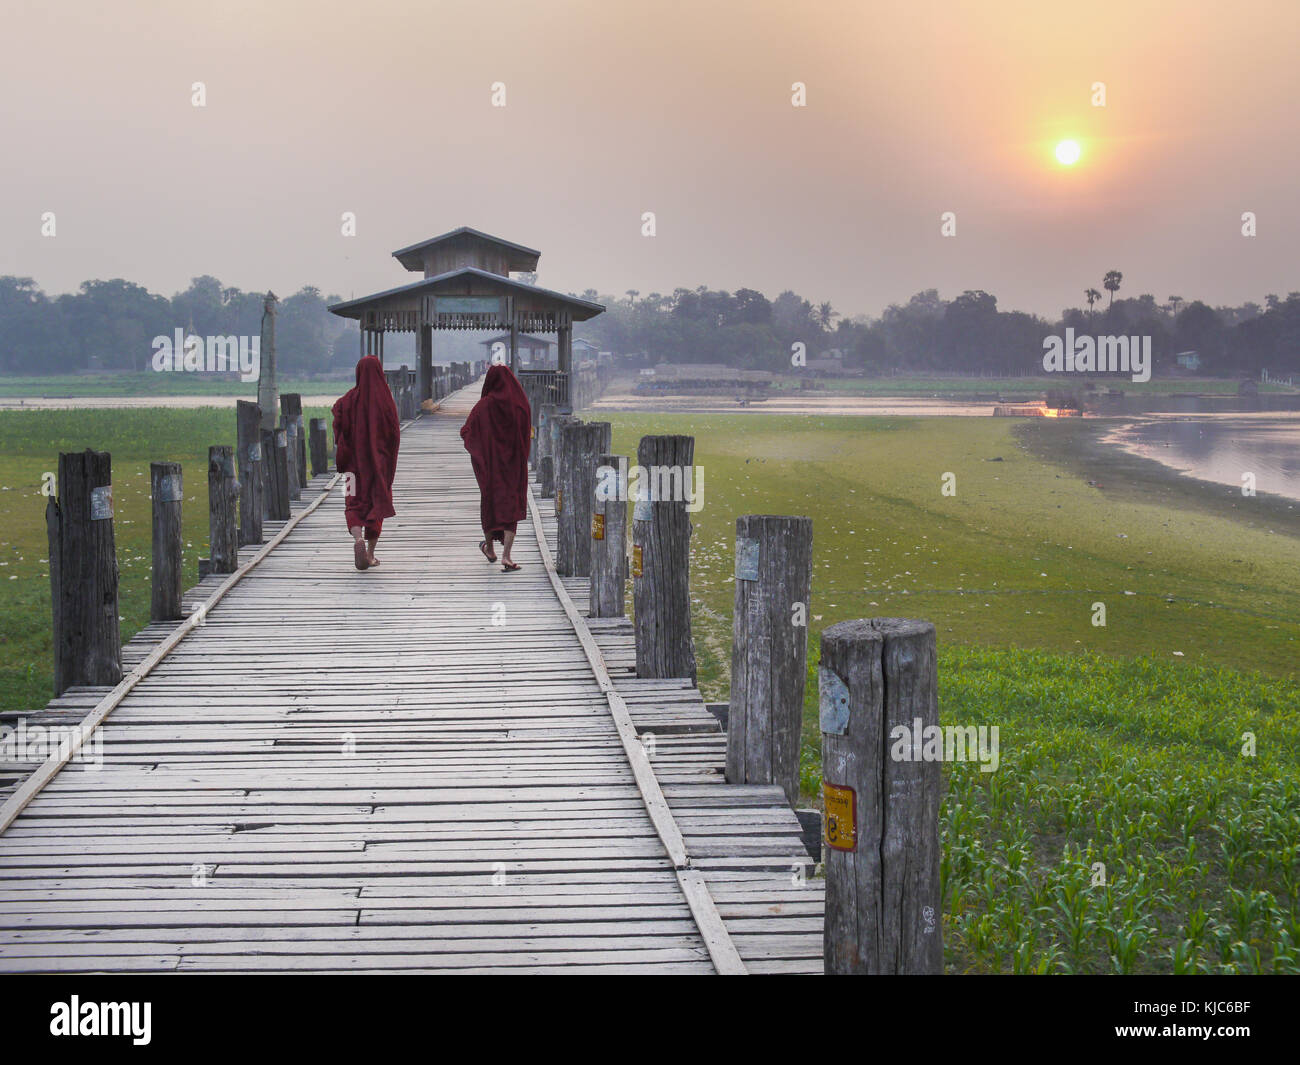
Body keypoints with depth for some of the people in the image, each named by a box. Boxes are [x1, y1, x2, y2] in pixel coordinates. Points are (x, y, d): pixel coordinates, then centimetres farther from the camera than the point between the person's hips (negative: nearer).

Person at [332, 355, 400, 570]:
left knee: (354, 504, 7)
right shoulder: (385, 399, -7)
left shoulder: (351, 399, -6)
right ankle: (370, 555, 11)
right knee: (376, 503, 11)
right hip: (380, 461, 0)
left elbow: (340, 427, -12)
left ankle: (358, 538, -22)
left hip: (356, 460, 0)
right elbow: (394, 432, -7)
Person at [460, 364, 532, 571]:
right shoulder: (521, 404, -5)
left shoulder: (484, 406, -10)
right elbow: (527, 434, 4)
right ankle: (506, 556, -12)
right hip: (514, 462, 1)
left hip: (490, 460, -1)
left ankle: (489, 548, 33)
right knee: (511, 505, 1)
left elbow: (465, 432, -8)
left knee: (490, 500, 18)